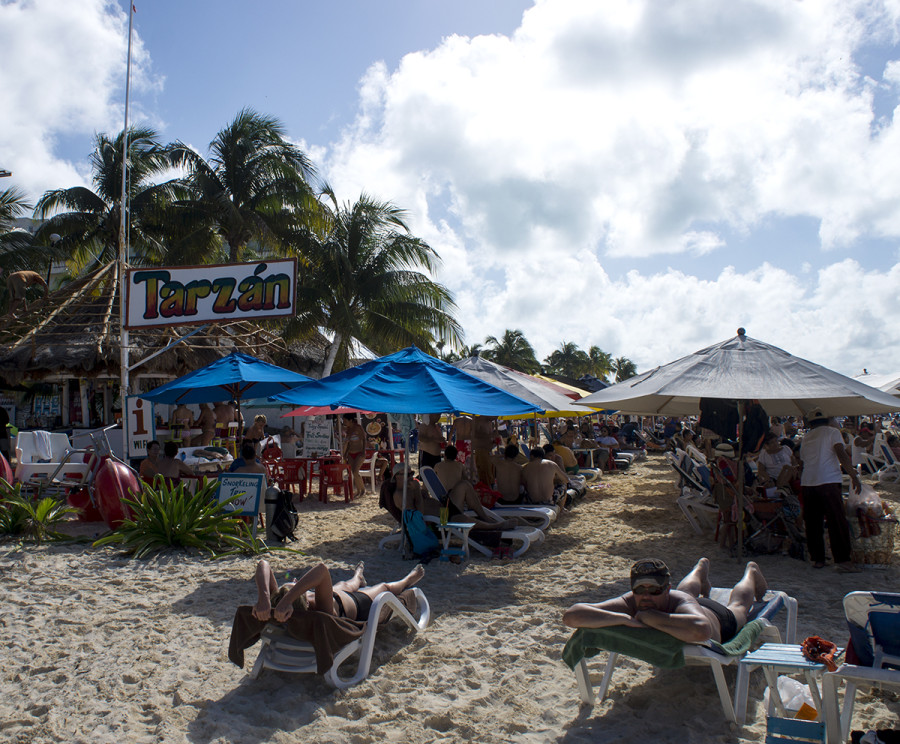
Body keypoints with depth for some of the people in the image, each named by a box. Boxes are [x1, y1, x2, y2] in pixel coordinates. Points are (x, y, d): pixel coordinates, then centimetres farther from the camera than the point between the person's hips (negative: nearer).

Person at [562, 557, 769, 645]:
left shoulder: (679, 602, -51)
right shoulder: (629, 604, -44)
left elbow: (701, 630, -75)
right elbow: (570, 616, -54)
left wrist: (649, 617, -64)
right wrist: (625, 618, -62)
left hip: (718, 618, -2)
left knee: (737, 607, 33)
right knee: (688, 591, 39)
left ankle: (751, 571, 64)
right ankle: (702, 566, 72)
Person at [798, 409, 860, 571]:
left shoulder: (805, 437, 18)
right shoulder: (832, 432, 4)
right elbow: (841, 454, -10)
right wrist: (853, 475, -10)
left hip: (807, 483, 5)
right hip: (828, 481, -5)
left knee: (813, 523, 8)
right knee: (837, 521, -3)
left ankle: (817, 558, 10)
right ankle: (842, 559, -6)